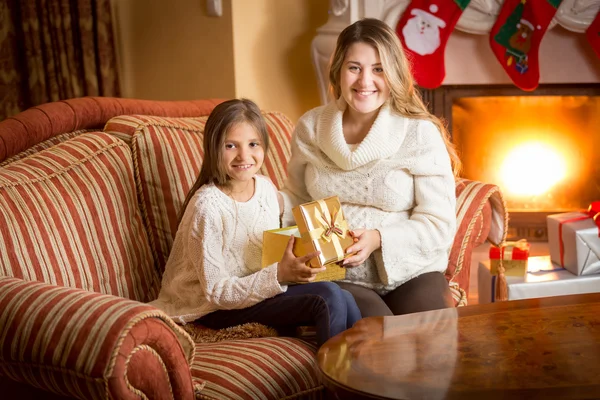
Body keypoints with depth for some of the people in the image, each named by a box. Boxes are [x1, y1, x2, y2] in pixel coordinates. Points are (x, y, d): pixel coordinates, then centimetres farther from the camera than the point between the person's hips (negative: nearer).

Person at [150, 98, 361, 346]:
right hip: (217, 310, -6)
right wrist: (278, 275, -27)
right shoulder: (208, 206, -19)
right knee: (329, 298, -22)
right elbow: (216, 291, -18)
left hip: (262, 290, 6)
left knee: (344, 299, -17)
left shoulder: (266, 188, 2)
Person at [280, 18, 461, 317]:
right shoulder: (310, 127, 5)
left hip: (412, 273, 0)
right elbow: (297, 197, 18)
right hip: (340, 277, 1)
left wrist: (379, 239, -22)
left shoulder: (421, 133, -6)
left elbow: (439, 224, -7)